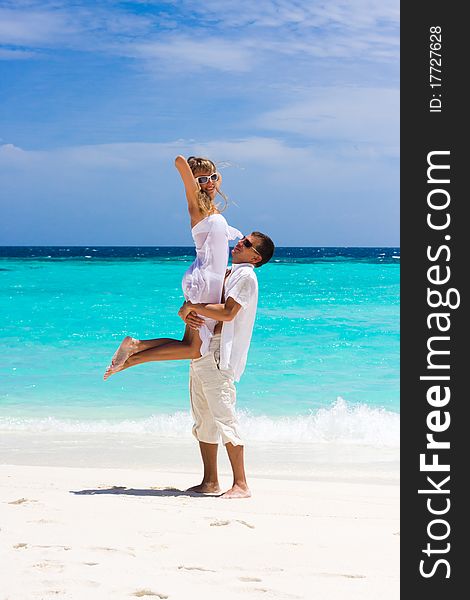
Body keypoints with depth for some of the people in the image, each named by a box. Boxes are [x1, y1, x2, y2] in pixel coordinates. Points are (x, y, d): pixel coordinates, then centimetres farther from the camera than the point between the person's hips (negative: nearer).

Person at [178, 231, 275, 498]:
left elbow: (228, 313, -20)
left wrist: (193, 306, -13)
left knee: (224, 417, -12)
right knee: (203, 420, 10)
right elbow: (187, 305, 16)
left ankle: (241, 484, -10)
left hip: (218, 353, -9)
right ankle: (210, 482, 16)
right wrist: (186, 313, -6)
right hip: (200, 353, 9)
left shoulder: (246, 276, -6)